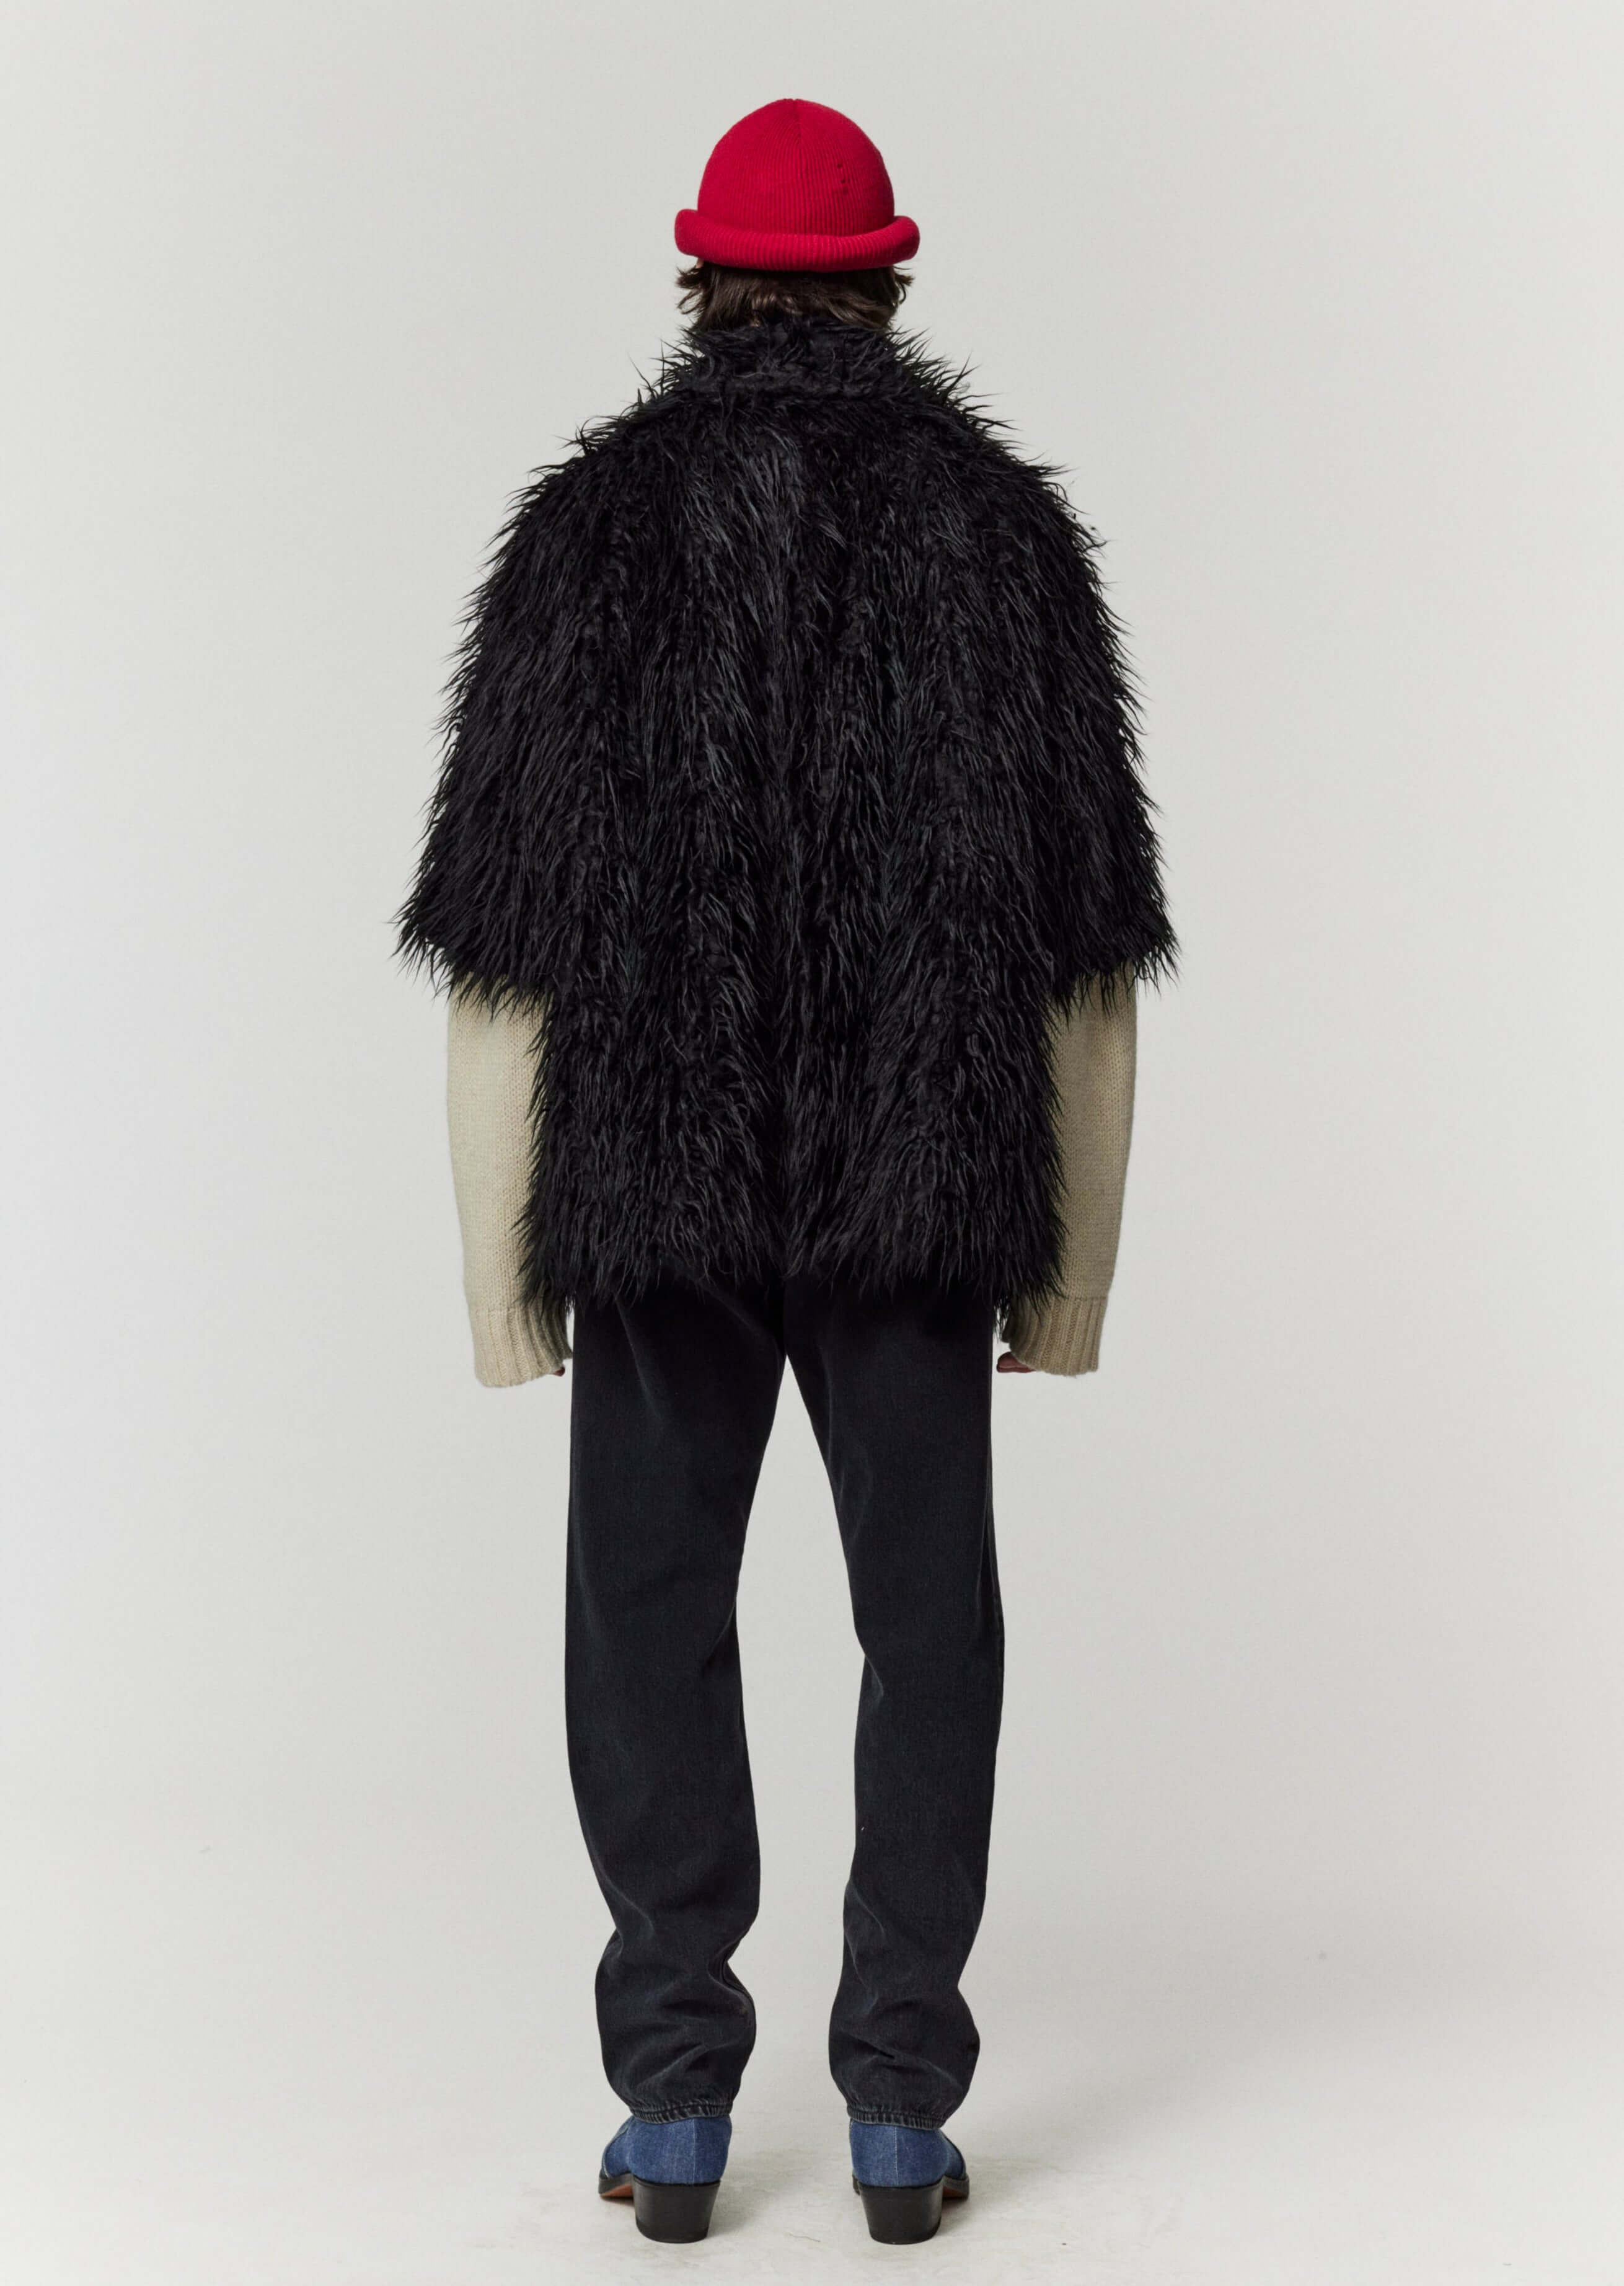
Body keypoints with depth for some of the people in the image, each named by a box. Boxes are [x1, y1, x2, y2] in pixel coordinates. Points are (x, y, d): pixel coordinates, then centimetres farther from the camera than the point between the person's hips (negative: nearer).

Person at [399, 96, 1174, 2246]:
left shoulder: (588, 533, -4)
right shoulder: (999, 529, -1)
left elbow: (503, 956, -7)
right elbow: (1086, 957, -2)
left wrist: (497, 1280, 0)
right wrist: (1078, 1269, 6)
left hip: (658, 1185, 0)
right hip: (918, 1191, 1)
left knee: (652, 1621, 12)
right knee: (926, 1622, 12)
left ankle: (676, 2111, 14)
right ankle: (901, 2112, 14)